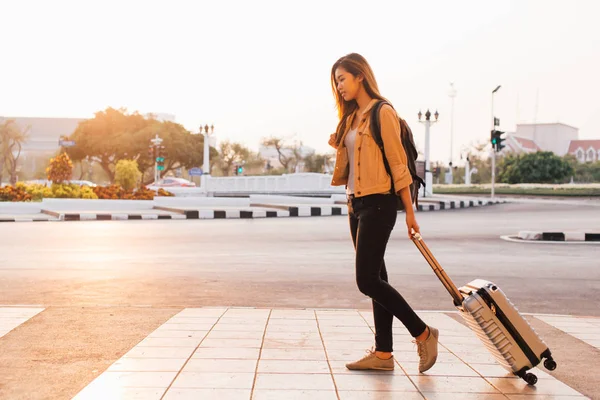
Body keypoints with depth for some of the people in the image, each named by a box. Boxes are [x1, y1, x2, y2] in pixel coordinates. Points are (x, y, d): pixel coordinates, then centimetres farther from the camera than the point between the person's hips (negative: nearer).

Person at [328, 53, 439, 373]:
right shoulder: (352, 117, 16)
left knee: (367, 281, -11)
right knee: (375, 279, 9)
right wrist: (337, 147, 0)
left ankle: (423, 333, 3)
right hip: (357, 204, 9)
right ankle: (383, 353, 14)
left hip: (378, 203, -9)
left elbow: (397, 163, -12)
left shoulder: (382, 113, -9)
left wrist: (409, 211, -13)